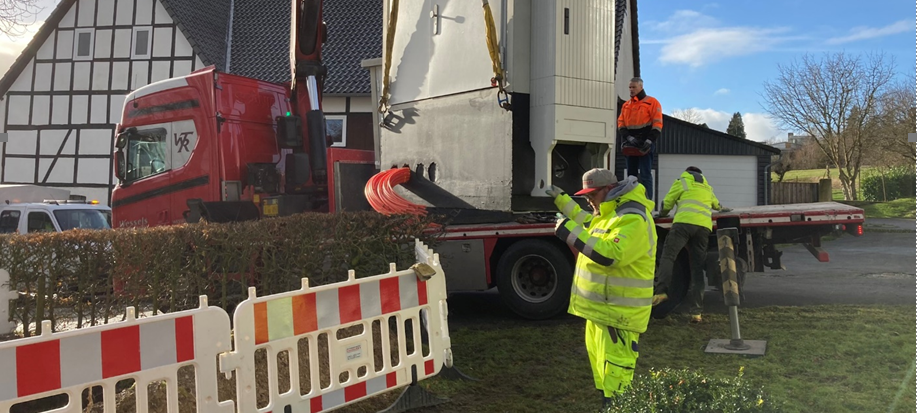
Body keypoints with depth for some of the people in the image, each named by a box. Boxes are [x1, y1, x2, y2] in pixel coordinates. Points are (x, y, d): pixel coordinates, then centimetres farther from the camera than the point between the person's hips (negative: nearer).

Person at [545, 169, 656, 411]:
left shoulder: (633, 219, -22)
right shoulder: (609, 212, 13)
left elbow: (610, 254, -33)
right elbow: (587, 223, 32)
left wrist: (571, 232, -30)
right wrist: (561, 200, 25)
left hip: (619, 309, -11)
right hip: (602, 304, 11)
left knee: (615, 363, -7)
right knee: (599, 356, 22)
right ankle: (605, 400, 35)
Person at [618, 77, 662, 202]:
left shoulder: (652, 102, 2)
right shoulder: (625, 105, 17)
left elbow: (657, 124, -6)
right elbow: (621, 123, 9)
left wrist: (649, 141, -17)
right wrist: (628, 137, -9)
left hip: (645, 145, -5)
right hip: (630, 145, 5)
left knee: (645, 175, -10)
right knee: (631, 174, 6)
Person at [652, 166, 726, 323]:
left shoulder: (682, 182, 17)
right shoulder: (707, 187, 34)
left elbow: (667, 204, 15)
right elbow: (716, 205, 54)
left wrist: (662, 213, 37)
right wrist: (720, 207, 78)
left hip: (685, 222, -5)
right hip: (704, 226, 5)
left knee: (667, 256, -9)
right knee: (698, 268, 3)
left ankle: (661, 291, -34)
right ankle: (696, 311, -3)